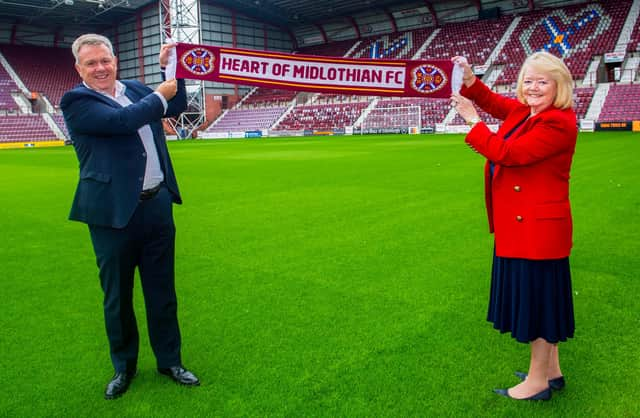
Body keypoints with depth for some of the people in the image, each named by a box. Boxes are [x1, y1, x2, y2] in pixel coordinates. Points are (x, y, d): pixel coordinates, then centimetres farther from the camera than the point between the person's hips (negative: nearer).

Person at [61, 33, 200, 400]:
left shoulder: (135, 89, 11)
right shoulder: (76, 101, -7)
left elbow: (175, 106, 18)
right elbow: (122, 121, -22)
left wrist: (170, 70, 3)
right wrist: (159, 95, -9)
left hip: (157, 204, 5)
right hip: (114, 213, -4)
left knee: (162, 290, 13)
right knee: (117, 296, 11)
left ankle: (170, 360, 29)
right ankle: (124, 366, 31)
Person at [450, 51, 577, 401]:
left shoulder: (559, 123, -18)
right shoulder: (523, 111, 9)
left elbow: (508, 153, -23)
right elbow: (492, 102, 22)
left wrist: (472, 120, -14)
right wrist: (469, 81, 2)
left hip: (537, 228, -10)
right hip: (519, 226, 10)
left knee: (537, 300, 2)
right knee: (539, 300, 18)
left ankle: (538, 382, 18)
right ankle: (551, 371, 34)